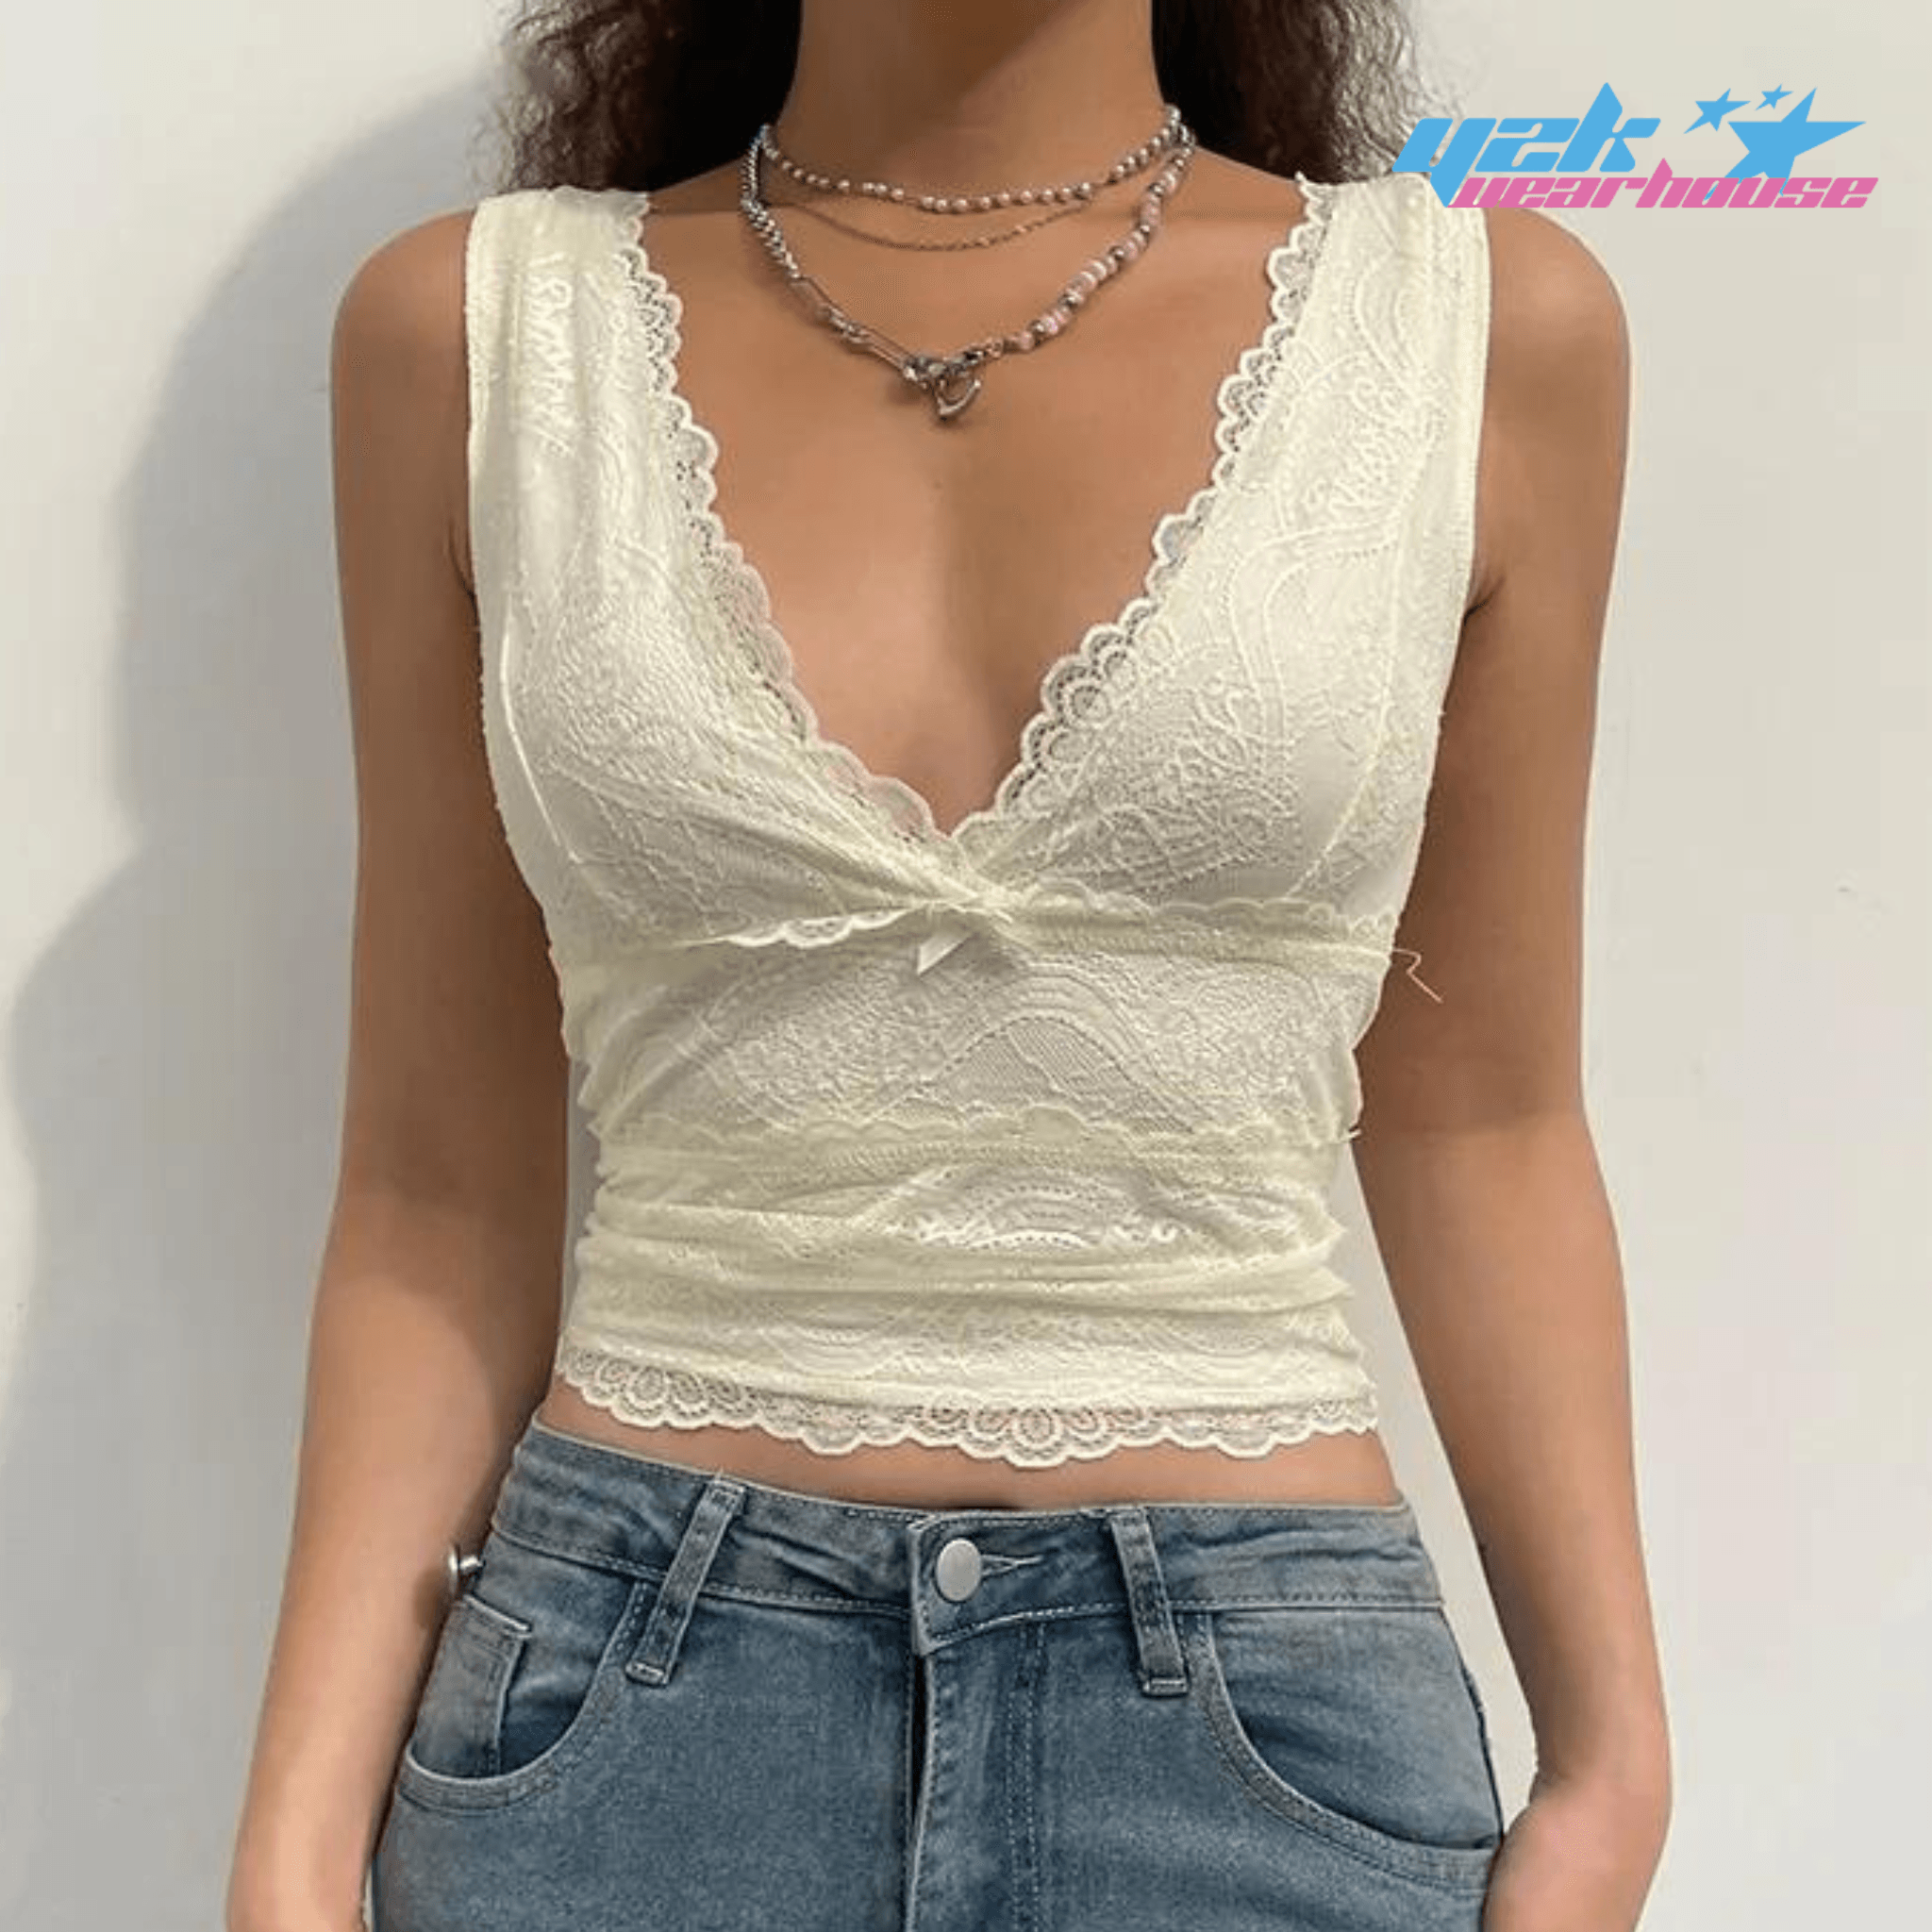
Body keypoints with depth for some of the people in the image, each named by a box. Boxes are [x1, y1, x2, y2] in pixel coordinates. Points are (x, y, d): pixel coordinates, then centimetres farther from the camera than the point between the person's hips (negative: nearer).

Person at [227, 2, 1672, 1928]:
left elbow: (1471, 1112, 5)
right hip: (619, 1687, 1)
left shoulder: (1490, 322, -2)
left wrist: (1609, 1749, 5)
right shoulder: (475, 328, -2)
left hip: (1261, 1701, 1)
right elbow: (440, 1183, 1)